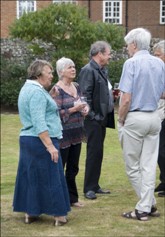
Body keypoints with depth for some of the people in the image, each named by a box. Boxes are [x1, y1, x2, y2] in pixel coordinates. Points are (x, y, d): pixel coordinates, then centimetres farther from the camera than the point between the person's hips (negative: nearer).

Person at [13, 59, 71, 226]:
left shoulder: (27, 88, 15)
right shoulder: (37, 92, -18)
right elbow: (39, 123, -25)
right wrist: (50, 145, -25)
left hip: (27, 139, 10)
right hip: (41, 141, -10)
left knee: (30, 176, 12)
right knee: (49, 177, -3)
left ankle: (30, 212, 17)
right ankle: (58, 214, 3)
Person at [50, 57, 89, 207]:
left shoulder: (76, 87, 9)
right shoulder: (57, 90, -13)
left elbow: (82, 103, 18)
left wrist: (85, 108, -4)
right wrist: (73, 109, -21)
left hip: (76, 134, 7)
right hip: (63, 134, -7)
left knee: (73, 168, 15)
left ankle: (72, 198, 26)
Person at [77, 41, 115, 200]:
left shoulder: (102, 70, 14)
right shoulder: (88, 70, -13)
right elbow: (85, 95, -18)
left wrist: (111, 93, 5)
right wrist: (92, 116, -19)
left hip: (102, 118, 9)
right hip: (94, 119, -9)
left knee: (97, 153, 14)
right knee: (94, 152, -4)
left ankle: (94, 185, 23)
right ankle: (89, 188, 5)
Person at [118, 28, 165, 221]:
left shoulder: (131, 63, -12)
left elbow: (126, 98, -17)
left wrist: (121, 120, -4)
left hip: (135, 118, -6)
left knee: (133, 166, 6)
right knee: (149, 165, 9)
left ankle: (146, 207, 11)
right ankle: (147, 207, 12)